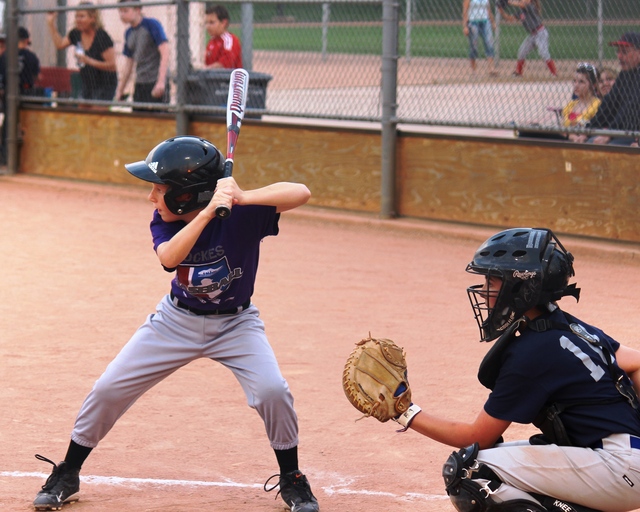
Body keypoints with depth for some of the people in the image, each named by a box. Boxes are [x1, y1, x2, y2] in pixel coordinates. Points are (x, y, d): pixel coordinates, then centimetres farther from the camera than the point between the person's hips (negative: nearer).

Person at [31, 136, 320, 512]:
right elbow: (169, 257, -38)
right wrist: (208, 211, -49)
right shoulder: (164, 221, -16)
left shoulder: (241, 214, -26)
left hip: (235, 322, -3)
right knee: (108, 390, -1)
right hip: (177, 320, 3)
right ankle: (67, 477, 18)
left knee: (272, 390, -25)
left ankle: (292, 480, 0)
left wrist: (243, 197, -51)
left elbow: (301, 193, -39)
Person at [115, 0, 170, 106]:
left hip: (156, 83, -7)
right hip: (139, 84, 7)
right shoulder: (129, 33, 13)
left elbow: (165, 54, -13)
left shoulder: (152, 25, -7)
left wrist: (161, 82, -22)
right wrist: (120, 91, 17)